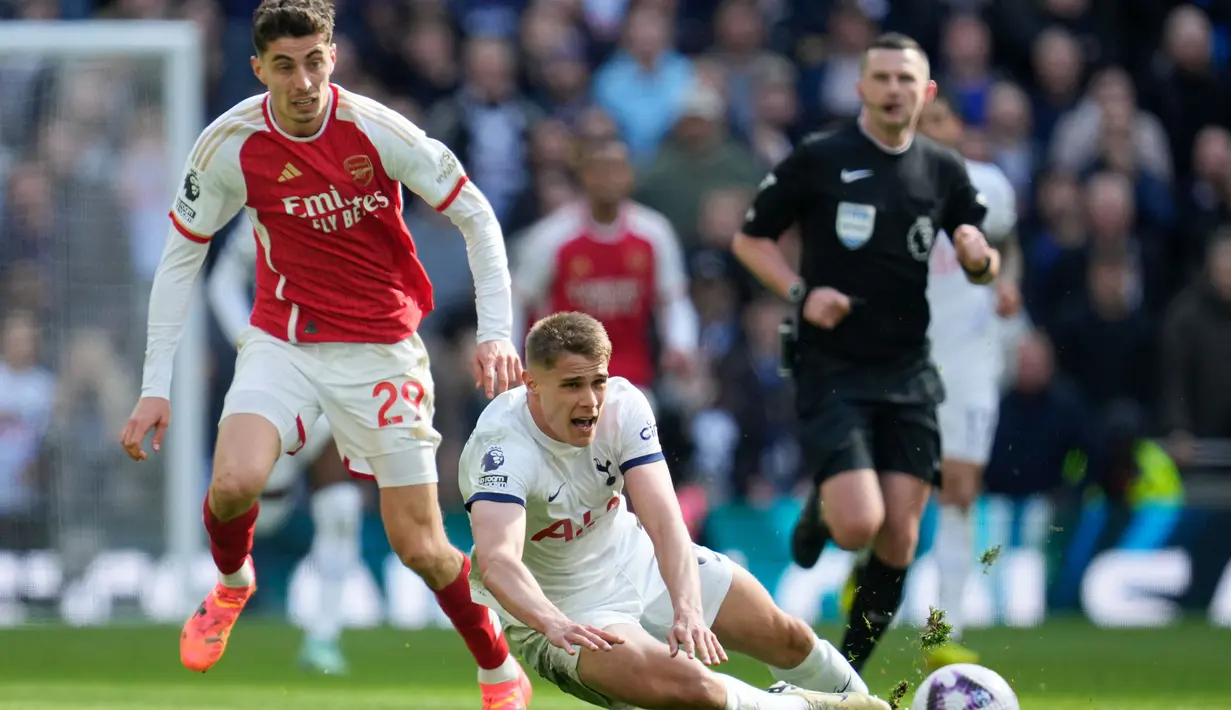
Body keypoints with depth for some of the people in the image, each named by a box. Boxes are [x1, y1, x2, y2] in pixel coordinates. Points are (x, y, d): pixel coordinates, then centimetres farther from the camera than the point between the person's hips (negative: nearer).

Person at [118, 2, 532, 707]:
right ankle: (232, 583, 12)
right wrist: (157, 386, -4)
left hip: (382, 347, -1)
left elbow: (477, 216, -6)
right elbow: (181, 257, 0)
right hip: (282, 340, 1)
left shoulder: (377, 131, -17)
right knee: (234, 483, -24)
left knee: (420, 547, -4)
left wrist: (496, 332, -15)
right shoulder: (230, 145, -12)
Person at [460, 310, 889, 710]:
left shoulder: (623, 404, -18)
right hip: (563, 610, -6)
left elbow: (664, 521, -28)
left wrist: (688, 610, -44)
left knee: (786, 637, 11)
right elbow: (496, 561, -48)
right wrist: (554, 625, -67)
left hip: (638, 561, 6)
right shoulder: (503, 447, -32)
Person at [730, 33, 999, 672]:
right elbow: (749, 240, 4)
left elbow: (982, 267, 17)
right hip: (831, 370, -4)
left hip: (908, 373, 4)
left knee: (898, 540, -1)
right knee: (859, 524, -18)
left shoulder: (944, 170, 8)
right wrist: (800, 292, -13)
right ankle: (819, 511, 20)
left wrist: (980, 259, -8)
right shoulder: (818, 160, -4)